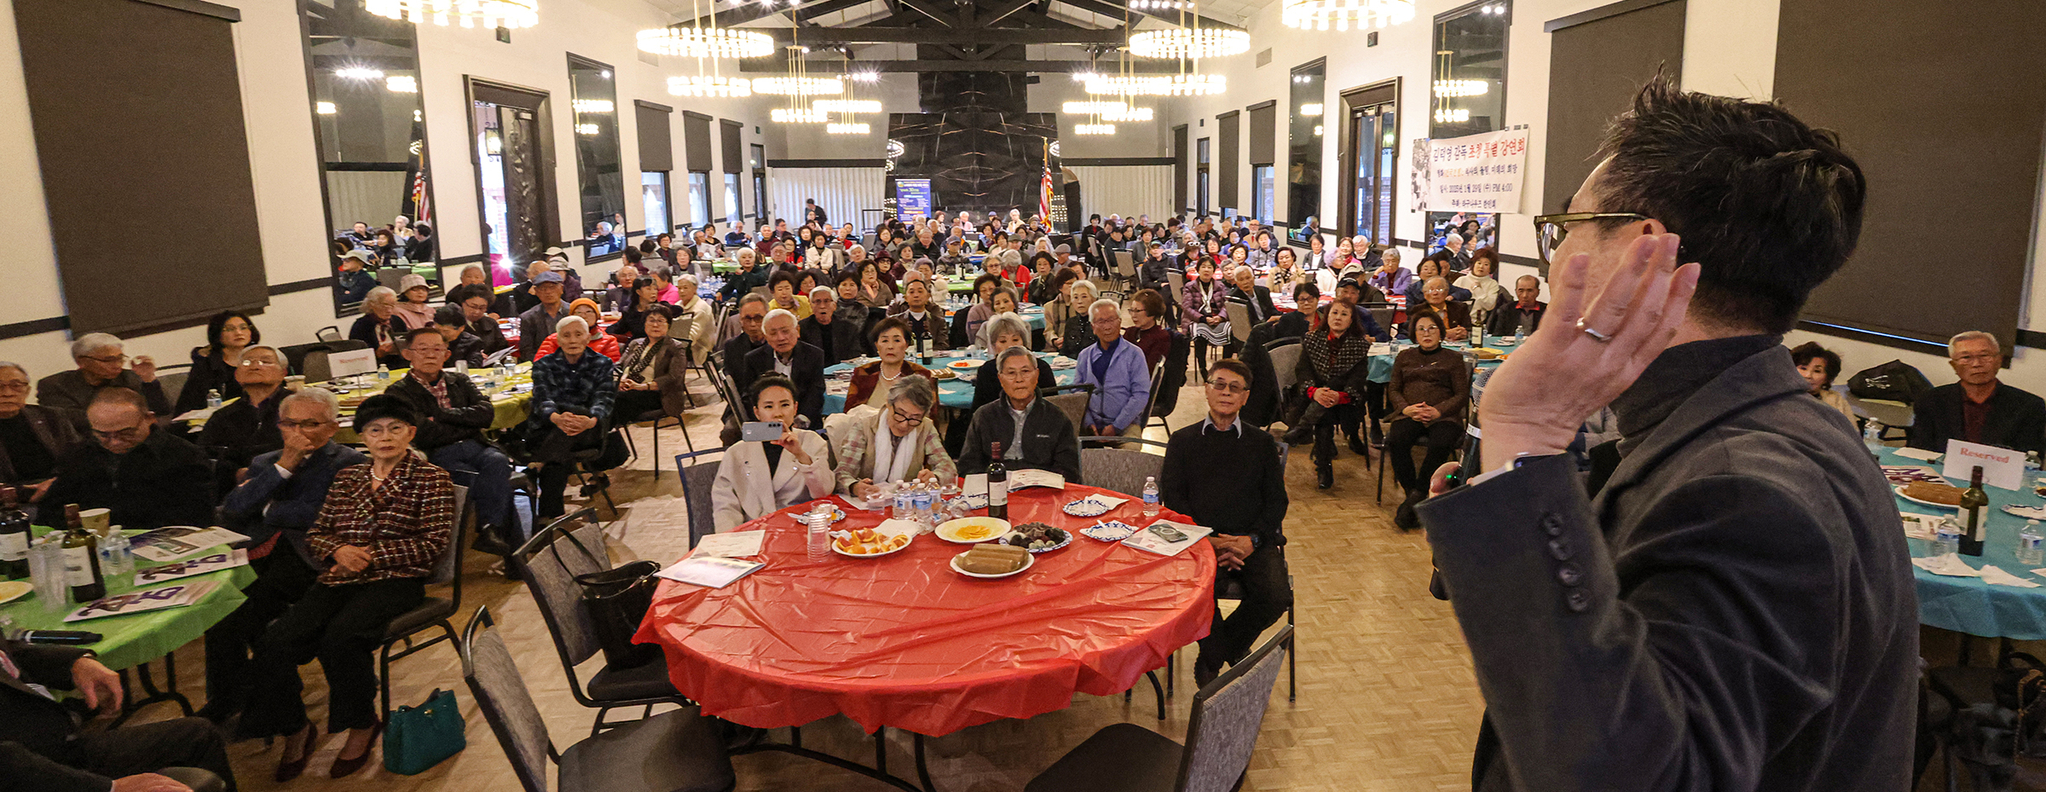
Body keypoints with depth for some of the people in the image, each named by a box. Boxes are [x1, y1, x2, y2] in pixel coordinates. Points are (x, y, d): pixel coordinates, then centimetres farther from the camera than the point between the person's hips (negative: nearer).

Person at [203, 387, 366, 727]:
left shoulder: (350, 464, 6)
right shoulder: (265, 462, 25)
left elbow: (322, 515, -9)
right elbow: (233, 509, 6)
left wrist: (267, 511, 6)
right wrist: (283, 466, -2)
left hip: (307, 558, -5)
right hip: (257, 555, 6)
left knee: (227, 624, -23)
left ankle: (223, 707, -5)